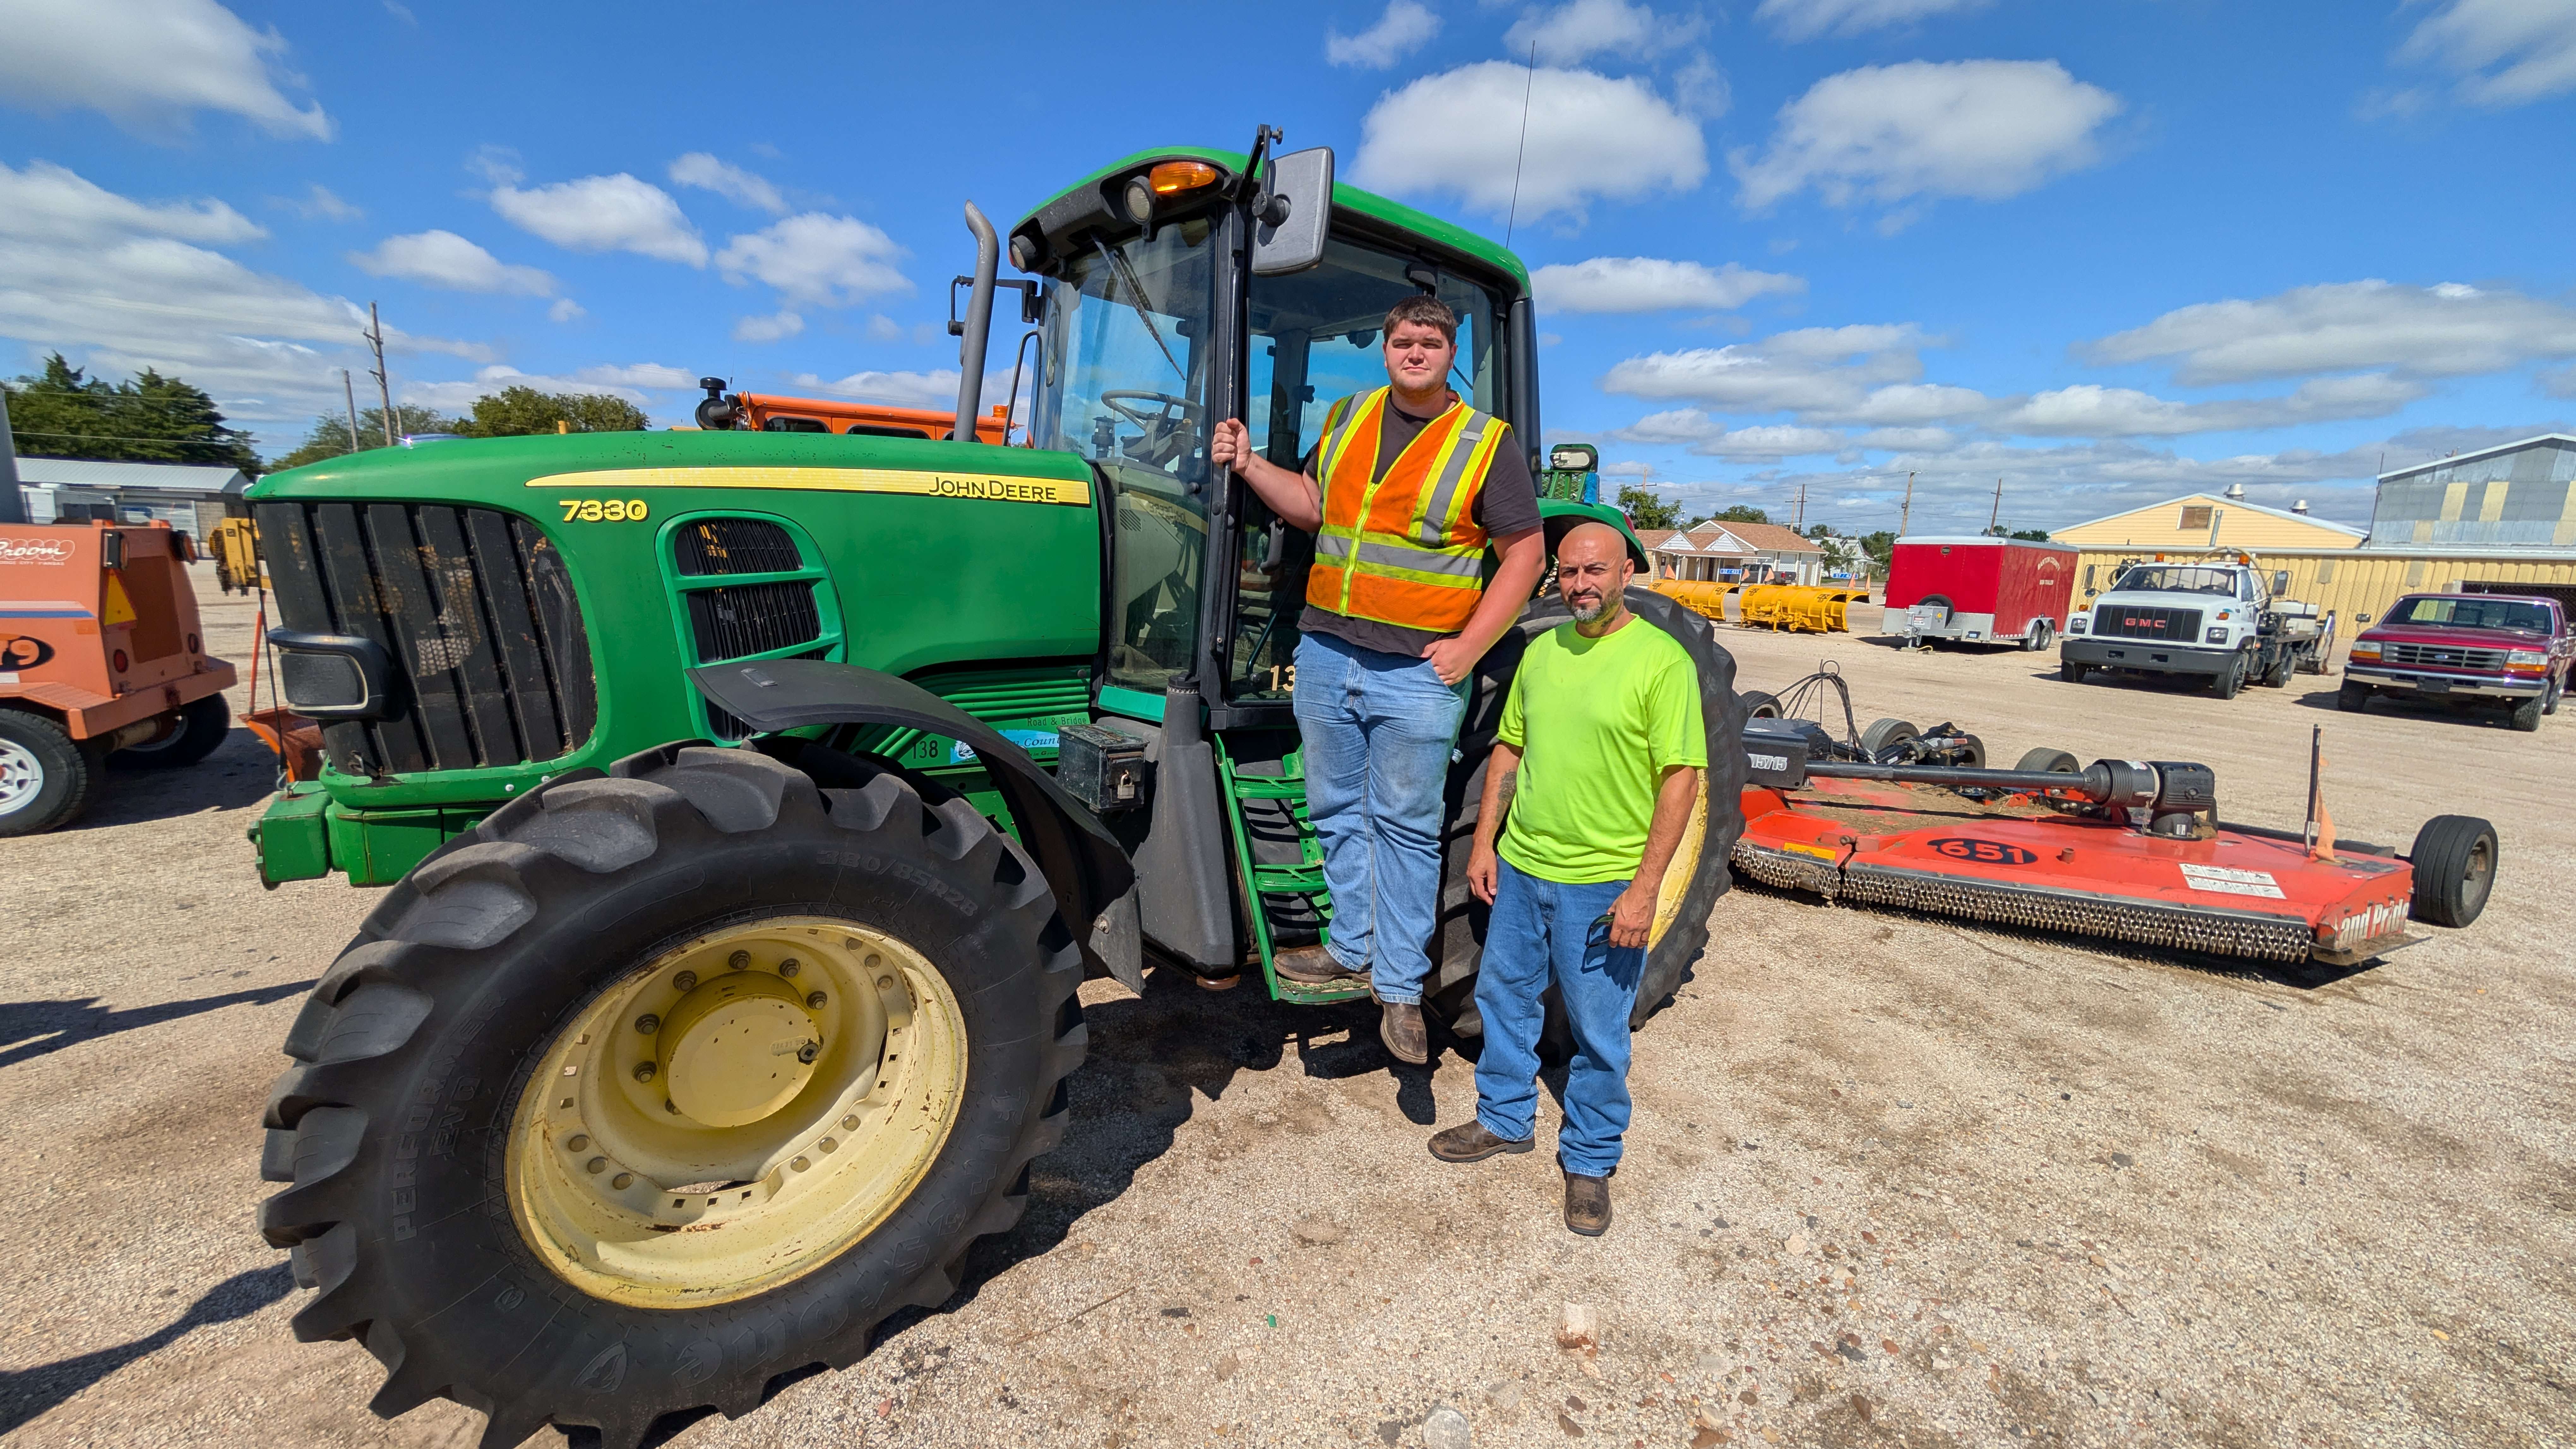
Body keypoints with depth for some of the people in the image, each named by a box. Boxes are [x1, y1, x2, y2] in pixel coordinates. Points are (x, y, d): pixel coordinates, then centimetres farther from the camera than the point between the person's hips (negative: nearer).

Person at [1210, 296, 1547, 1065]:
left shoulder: (1489, 443, -2)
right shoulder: (1347, 417, 12)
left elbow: (1525, 555, -3)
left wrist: (1468, 648, -11)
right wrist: (1249, 465, 3)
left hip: (1416, 671, -4)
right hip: (1326, 654, 5)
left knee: (1405, 827, 4)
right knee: (1338, 811, 13)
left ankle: (1401, 986, 17)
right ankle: (1354, 948, 30)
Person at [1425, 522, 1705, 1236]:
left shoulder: (1662, 660, -12)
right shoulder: (1542, 651, 6)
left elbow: (1681, 779, -14)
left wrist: (1645, 889, -17)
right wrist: (1485, 844, 8)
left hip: (1604, 886, -5)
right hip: (1520, 868, 6)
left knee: (1599, 1033, 10)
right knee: (1503, 998, 19)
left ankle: (1590, 1161, 31)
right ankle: (1506, 1119, 41)